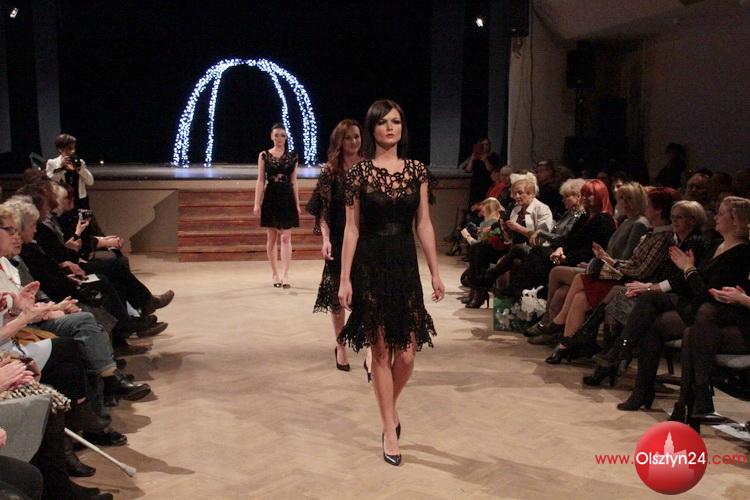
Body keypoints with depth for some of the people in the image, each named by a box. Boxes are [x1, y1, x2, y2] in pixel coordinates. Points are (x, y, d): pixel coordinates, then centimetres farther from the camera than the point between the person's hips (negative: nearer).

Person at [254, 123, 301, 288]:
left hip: (287, 198, 0)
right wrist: (257, 203, -4)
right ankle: (275, 274, 15)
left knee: (285, 238, -5)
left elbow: (294, 182, 9)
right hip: (271, 198, 0)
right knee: (271, 238, 5)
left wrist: (297, 204, 7)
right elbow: (261, 181, 2)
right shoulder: (264, 155, 3)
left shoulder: (292, 157, 6)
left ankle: (285, 275, -8)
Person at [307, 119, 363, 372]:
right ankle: (341, 347, 28)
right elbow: (322, 210, -3)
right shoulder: (330, 170, -1)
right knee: (337, 294, 10)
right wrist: (326, 239, -13)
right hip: (340, 240, 0)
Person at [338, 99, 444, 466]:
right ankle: (390, 431, 18)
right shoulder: (359, 173, -2)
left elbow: (424, 224, 7)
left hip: (405, 264, 2)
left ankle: (390, 410, 32)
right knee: (381, 352, 3)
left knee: (407, 353, 1)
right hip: (370, 266, -2)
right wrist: (344, 279, -6)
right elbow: (352, 229, -2)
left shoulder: (417, 171, 5)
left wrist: (435, 272, 5)